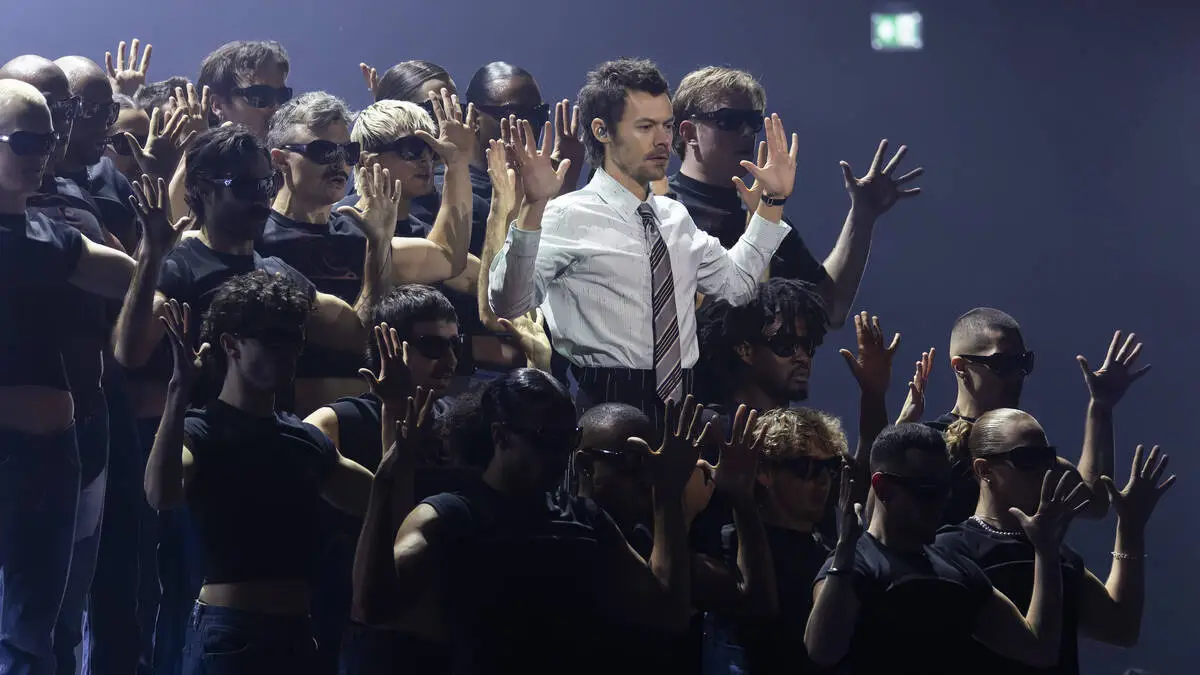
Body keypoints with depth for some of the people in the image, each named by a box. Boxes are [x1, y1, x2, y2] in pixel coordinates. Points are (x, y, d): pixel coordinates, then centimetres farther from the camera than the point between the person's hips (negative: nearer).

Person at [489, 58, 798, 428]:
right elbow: (508, 304, -18)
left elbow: (735, 282, 30)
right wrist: (532, 208, -27)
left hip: (681, 400, 7)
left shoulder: (674, 216, 19)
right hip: (605, 408, -6)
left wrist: (773, 201, 25)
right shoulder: (569, 217, -5)